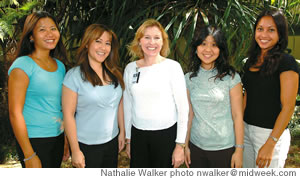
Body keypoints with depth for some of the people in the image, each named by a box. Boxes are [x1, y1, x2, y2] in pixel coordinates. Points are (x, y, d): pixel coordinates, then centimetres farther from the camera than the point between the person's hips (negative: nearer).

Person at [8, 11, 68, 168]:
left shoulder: (60, 66, 7)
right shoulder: (23, 65, -12)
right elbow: (15, 113, -15)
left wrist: (67, 141, 15)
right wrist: (29, 155, -16)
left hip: (58, 138, 6)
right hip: (34, 141, -6)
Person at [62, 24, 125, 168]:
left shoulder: (114, 74, 3)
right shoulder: (74, 75, -12)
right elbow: (68, 115, -13)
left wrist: (122, 132, 11)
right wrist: (75, 150, -13)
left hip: (112, 142, 5)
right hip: (87, 146, -5)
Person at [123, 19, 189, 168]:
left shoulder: (172, 67, -7)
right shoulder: (130, 68, 3)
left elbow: (183, 107, -7)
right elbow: (128, 105, 11)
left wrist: (180, 145, -9)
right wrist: (128, 139, 13)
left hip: (166, 134, -3)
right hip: (138, 134, 3)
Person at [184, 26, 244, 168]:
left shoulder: (231, 77, -7)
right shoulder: (189, 78, 2)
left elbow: (237, 116, -7)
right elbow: (190, 114, 5)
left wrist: (239, 150, -8)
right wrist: (186, 145, 7)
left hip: (224, 148, -3)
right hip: (196, 147, 3)